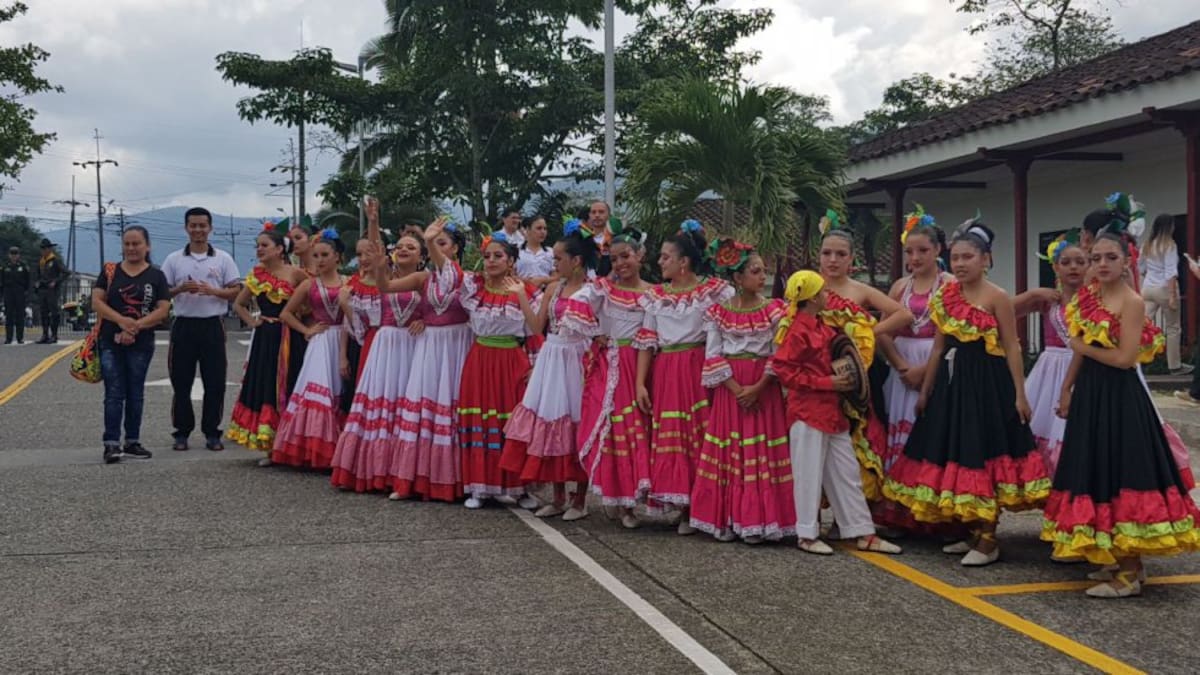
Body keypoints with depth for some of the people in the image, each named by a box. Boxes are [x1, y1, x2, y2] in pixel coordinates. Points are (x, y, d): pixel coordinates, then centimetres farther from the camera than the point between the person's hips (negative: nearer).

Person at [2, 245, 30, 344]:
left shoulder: (23, 266, 2)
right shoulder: (5, 266, 5)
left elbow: (27, 280, 4)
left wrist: (26, 291, -2)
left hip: (20, 292, -1)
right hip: (8, 292, 1)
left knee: (20, 315, 1)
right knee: (9, 315, 1)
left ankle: (20, 338, 5)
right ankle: (8, 338, 4)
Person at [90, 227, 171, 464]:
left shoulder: (156, 276, 3)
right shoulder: (110, 271, 6)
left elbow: (163, 310, -4)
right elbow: (96, 301, -2)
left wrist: (136, 326, -15)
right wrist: (121, 320, -17)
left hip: (141, 343, 0)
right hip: (110, 342, 0)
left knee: (135, 393, 8)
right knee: (114, 393, -3)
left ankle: (132, 442, 16)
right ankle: (111, 444, -4)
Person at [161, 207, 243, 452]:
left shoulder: (223, 259, 6)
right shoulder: (174, 259, 8)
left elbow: (236, 291, 2)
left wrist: (213, 291, -15)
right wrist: (180, 289, -13)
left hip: (212, 326, 0)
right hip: (184, 326, 1)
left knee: (215, 383, 0)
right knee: (181, 383, 3)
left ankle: (212, 433, 10)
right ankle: (182, 433, 12)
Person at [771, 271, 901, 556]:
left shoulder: (822, 326, 12)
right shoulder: (798, 331, -15)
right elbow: (784, 370, -19)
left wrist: (843, 379, 8)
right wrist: (826, 382, -19)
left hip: (832, 410, 9)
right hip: (808, 412, -9)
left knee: (847, 473, 10)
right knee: (810, 474, 1)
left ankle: (863, 532, 16)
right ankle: (806, 535, 12)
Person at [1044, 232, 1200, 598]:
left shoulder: (1132, 301, -12)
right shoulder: (1087, 298, 10)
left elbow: (1125, 358, -20)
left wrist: (1085, 346, -8)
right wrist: (1066, 390, 18)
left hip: (1120, 396, -8)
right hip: (1090, 393, 8)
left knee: (1122, 475, -6)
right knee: (1096, 474, 12)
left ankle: (1130, 573, -1)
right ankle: (1116, 559, 24)